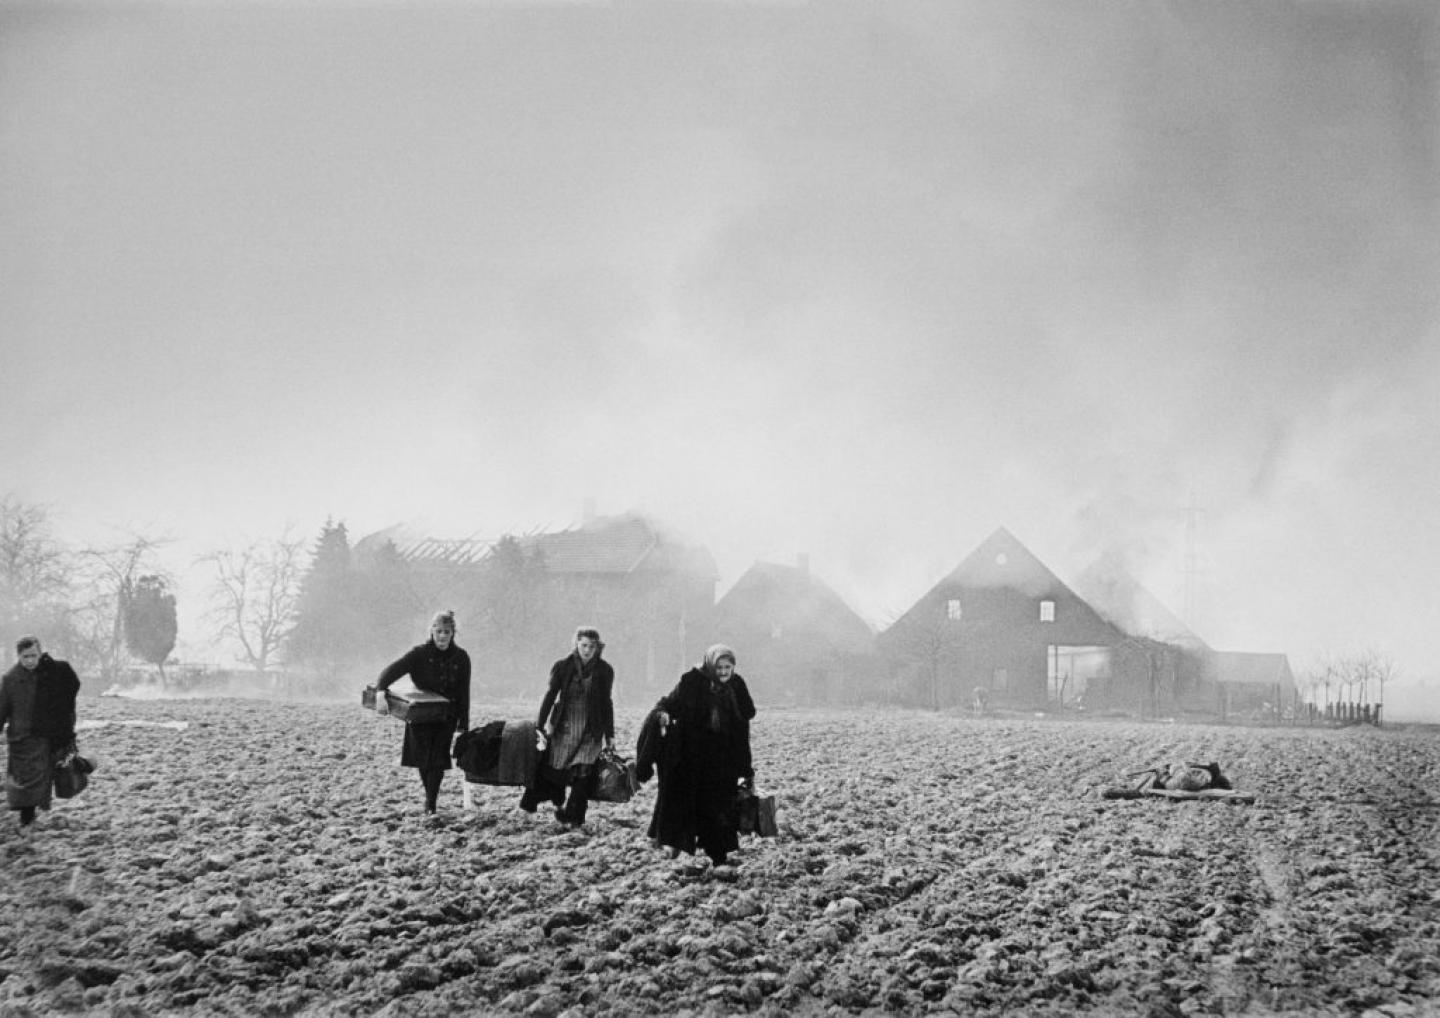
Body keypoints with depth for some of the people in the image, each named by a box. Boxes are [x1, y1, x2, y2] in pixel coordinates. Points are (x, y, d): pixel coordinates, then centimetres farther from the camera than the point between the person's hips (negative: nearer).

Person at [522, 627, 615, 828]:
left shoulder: (605, 671, 0)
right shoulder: (562, 667, -2)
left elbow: (607, 704, 6)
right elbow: (550, 696, -2)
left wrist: (609, 736, 7)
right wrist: (539, 727, -7)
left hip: (590, 730, -1)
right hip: (563, 727, 1)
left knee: (583, 774, -9)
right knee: (553, 769, 2)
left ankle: (573, 818, 0)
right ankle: (559, 803, 29)